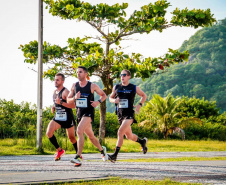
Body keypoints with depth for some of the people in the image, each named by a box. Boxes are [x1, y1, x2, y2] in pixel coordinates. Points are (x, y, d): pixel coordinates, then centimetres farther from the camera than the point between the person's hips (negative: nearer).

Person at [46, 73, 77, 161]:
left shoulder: (65, 92, -14)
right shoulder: (54, 92, 10)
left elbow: (73, 105, -24)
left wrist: (61, 102, -33)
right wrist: (54, 107, 7)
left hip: (68, 118, -6)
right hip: (57, 117, 6)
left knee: (71, 138, 4)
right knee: (49, 133, -14)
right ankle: (59, 150, 3)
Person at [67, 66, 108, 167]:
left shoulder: (92, 86, -3)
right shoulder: (74, 85, 7)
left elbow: (104, 95, 8)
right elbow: (68, 100, 10)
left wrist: (98, 102, -12)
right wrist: (75, 98, -11)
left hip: (88, 112, -5)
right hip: (79, 112, 5)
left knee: (79, 131, -25)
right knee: (90, 136, 16)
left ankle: (78, 157, -28)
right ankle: (102, 150, 42)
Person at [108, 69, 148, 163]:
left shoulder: (134, 88, -1)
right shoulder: (116, 87, 7)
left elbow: (144, 96, 13)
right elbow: (110, 97, 18)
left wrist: (139, 105, -3)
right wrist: (114, 100, -5)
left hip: (129, 114, -5)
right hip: (120, 114, 5)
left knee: (120, 132, -22)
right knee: (129, 136, 17)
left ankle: (115, 155, -23)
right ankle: (142, 141, 48)